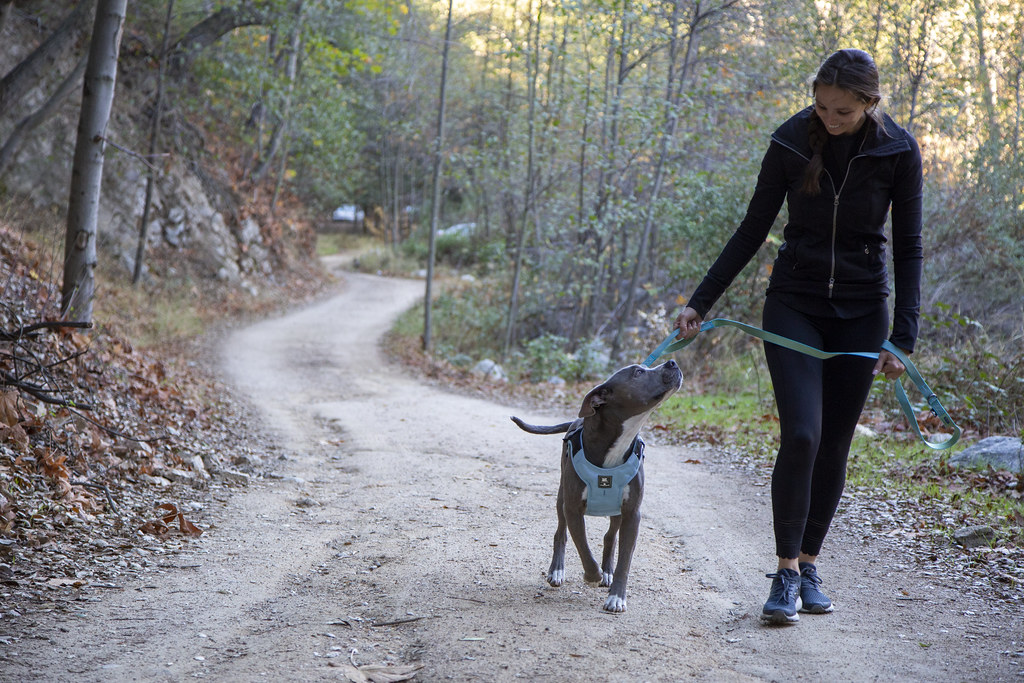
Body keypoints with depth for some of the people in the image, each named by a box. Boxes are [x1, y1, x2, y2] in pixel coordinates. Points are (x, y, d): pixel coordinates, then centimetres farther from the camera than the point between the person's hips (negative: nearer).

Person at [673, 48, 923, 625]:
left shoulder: (899, 151, -8)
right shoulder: (792, 142, -8)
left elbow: (909, 247, -3)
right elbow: (753, 231, 0)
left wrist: (904, 337, -9)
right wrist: (701, 302, -3)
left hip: (861, 312, 1)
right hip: (794, 304, -1)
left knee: (834, 445, 4)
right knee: (800, 434, -15)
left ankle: (809, 564, 18)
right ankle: (787, 574, -8)